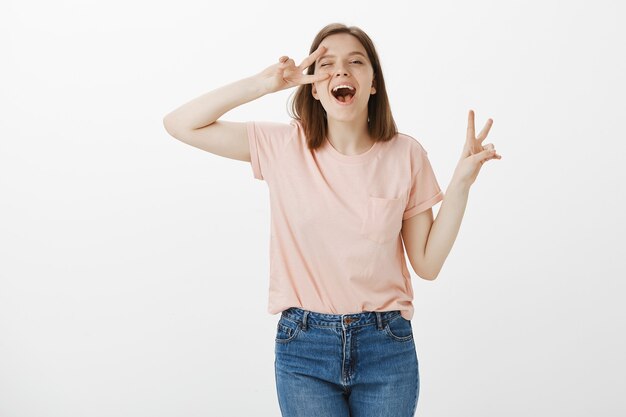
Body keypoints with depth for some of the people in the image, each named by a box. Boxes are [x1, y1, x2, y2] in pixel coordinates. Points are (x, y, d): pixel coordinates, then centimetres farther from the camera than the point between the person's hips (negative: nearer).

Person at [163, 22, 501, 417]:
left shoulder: (406, 155, -3)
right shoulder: (284, 146, -4)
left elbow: (428, 263, -2)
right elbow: (179, 124, -8)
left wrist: (462, 180, -11)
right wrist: (264, 83, -14)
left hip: (386, 346, 1)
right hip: (304, 345, 0)